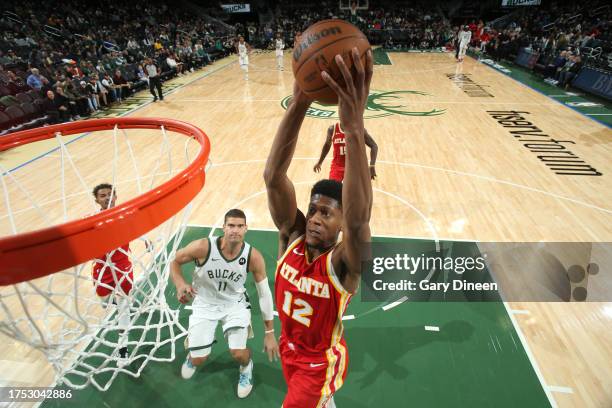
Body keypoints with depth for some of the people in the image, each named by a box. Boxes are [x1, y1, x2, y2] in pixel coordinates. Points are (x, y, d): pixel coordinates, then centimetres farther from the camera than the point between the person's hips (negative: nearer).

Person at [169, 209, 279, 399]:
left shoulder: (253, 256, -25)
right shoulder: (202, 247, -29)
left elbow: (264, 293, -14)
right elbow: (175, 261, -8)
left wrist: (269, 333, -9)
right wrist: (180, 285, -28)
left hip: (235, 303, 0)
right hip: (205, 304, 0)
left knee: (239, 353, -14)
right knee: (199, 359, 5)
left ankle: (246, 367, 26)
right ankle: (192, 356, 46)